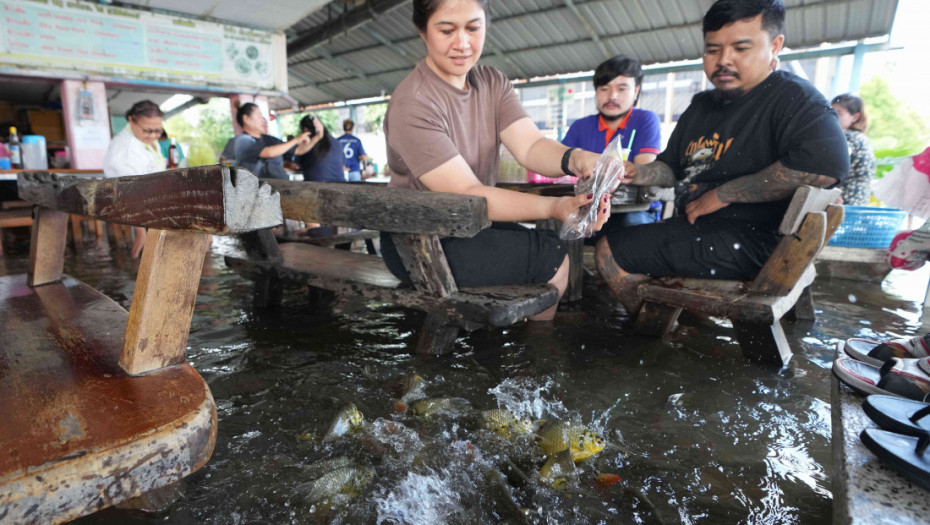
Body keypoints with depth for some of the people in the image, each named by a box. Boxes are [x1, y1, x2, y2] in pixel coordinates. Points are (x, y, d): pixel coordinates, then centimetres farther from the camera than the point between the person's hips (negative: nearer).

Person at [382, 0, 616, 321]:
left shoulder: (493, 84, 5)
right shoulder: (411, 105, -18)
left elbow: (531, 146, -9)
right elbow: (467, 194, -24)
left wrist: (577, 159, -32)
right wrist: (554, 207, -36)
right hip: (417, 244, -7)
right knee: (555, 259, -15)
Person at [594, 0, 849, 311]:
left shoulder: (790, 96, -10)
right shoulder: (701, 105, 16)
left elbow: (827, 163, -28)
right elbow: (673, 167, 22)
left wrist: (722, 194, -21)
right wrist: (637, 174, -1)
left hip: (749, 239, -9)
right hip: (693, 227, 9)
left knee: (609, 253, -14)